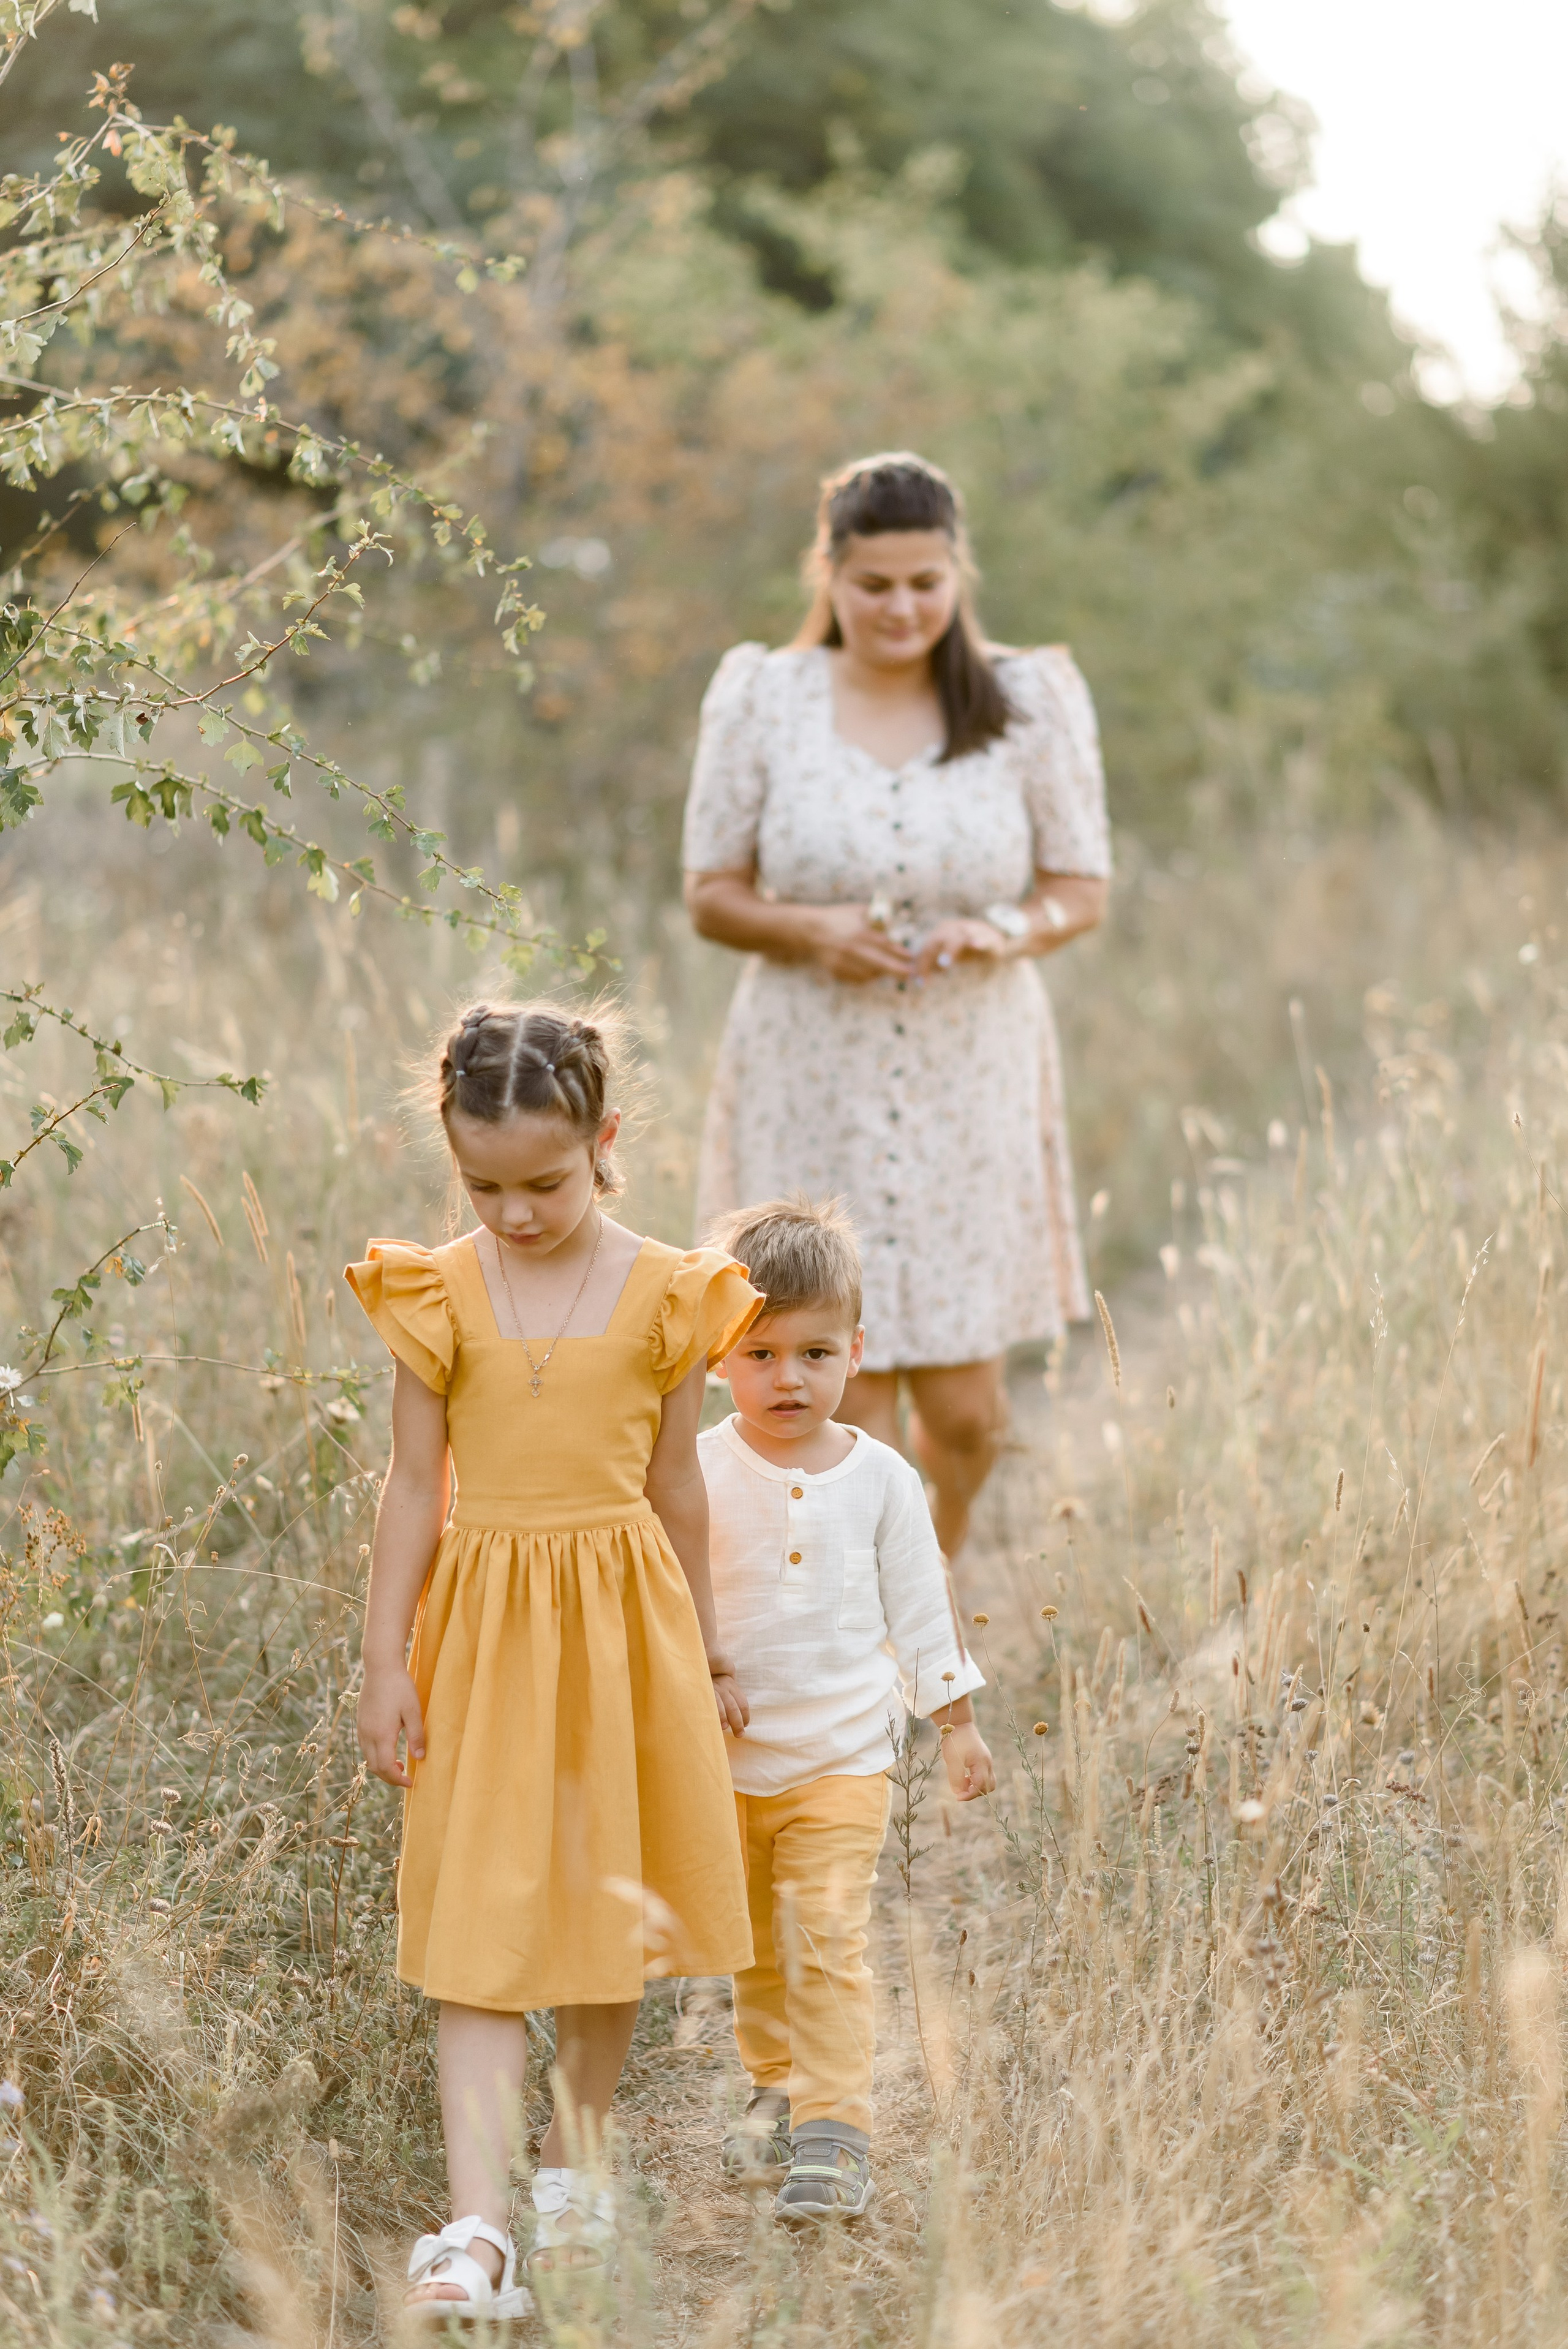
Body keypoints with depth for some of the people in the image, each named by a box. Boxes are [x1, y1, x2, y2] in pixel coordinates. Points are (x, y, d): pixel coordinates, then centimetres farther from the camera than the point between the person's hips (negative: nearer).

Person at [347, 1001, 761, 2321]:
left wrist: (706, 1655, 13)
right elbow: (415, 1486, 0)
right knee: (481, 1923, -6)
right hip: (485, 1624, -1)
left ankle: (574, 2164, 32)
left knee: (609, 1907, 12)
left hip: (622, 1621, 1)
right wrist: (386, 1661, -2)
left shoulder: (662, 1294, -2)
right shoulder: (439, 1296, -3)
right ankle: (478, 2223, -10)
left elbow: (676, 1483, 7)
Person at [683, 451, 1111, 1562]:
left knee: (965, 1410, 3)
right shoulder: (762, 699, 0)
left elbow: (1083, 889, 6)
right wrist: (812, 931, -17)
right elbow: (712, 894, 4)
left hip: (973, 1085, 1)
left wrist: (1004, 932, -16)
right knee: (844, 1399, -2)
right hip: (814, 1085, -1)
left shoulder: (1030, 701, 1)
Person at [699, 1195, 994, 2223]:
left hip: (842, 1760, -2)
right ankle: (778, 2088, 37)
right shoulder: (697, 1473, -6)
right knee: (755, 1949, 17)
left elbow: (921, 1604, 7)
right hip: (725, 1761, 2)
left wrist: (958, 1721, 9)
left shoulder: (880, 1477, -2)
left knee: (827, 1943, -12)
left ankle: (835, 2136, -10)